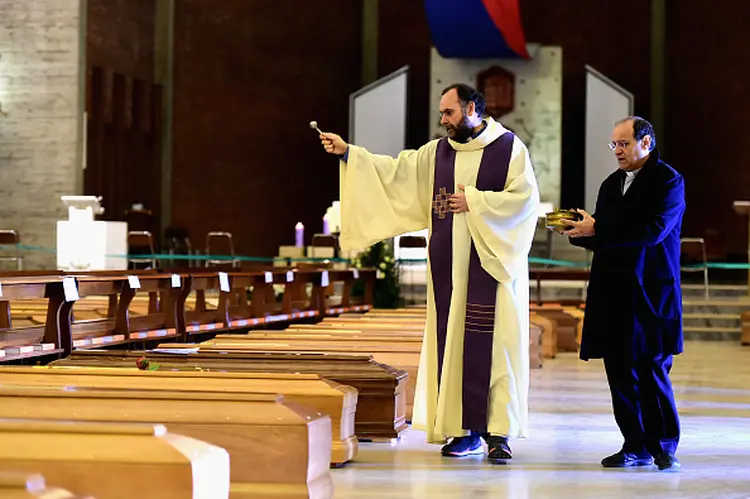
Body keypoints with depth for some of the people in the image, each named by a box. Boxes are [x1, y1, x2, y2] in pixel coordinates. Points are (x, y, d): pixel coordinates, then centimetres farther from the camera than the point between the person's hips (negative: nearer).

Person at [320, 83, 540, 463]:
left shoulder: (509, 148, 0)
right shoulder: (437, 152, 13)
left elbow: (526, 197, -8)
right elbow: (394, 172, 8)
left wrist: (475, 202, -11)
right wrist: (348, 153, 1)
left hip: (495, 262, -4)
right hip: (450, 267, 4)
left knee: (494, 342, -8)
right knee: (454, 342, 2)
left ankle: (499, 431, -5)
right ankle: (467, 430, 7)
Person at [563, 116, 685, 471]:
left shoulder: (668, 181, -4)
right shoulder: (611, 184, 19)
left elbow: (652, 230, -17)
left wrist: (597, 228, -17)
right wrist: (578, 230, -2)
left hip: (651, 293, -7)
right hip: (613, 293, 7)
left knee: (652, 369, -6)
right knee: (620, 371, 5)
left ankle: (664, 445, 5)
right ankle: (636, 447, 11)